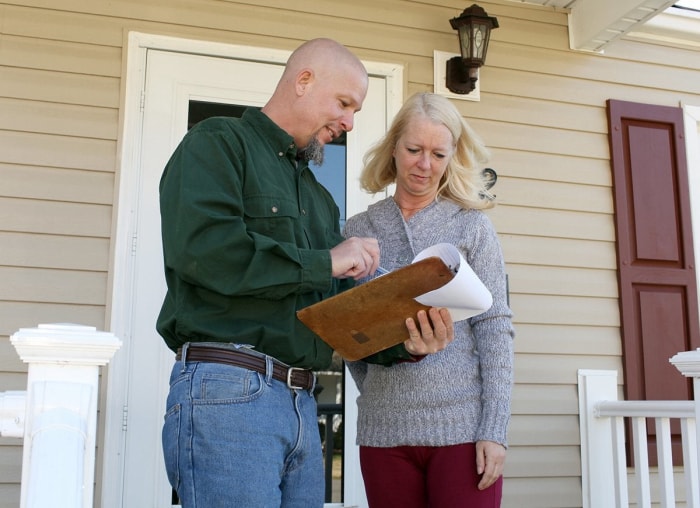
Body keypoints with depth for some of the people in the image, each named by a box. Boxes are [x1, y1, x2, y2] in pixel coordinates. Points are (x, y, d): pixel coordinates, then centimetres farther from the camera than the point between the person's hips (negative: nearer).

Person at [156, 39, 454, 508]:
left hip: (301, 402, 8)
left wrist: (404, 338, -2)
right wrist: (323, 262, -11)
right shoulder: (218, 144, 1)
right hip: (227, 387, -7)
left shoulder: (318, 196, 23)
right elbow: (200, 246, -19)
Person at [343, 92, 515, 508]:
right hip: (384, 428, 2)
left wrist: (495, 430, -8)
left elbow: (494, 330, -3)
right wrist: (376, 395, 6)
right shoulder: (358, 230, 7)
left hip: (463, 426, -2)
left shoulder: (472, 226, 2)